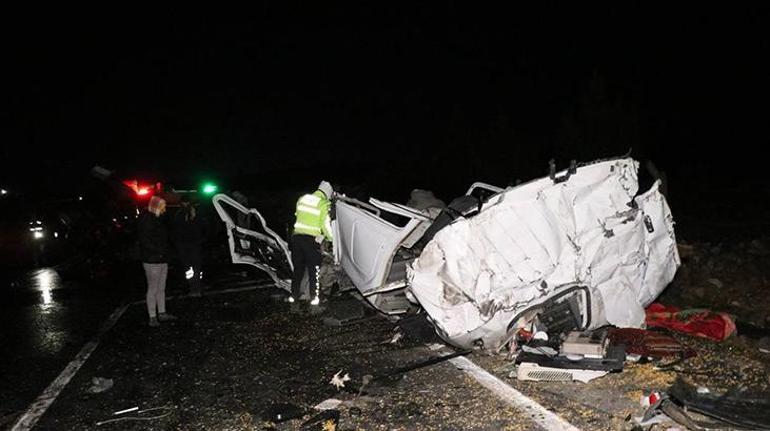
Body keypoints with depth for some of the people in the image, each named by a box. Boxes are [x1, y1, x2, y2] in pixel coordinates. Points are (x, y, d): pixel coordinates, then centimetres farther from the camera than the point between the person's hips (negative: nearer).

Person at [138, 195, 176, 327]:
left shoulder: (158, 219, 15)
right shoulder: (146, 220, -14)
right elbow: (145, 241, -22)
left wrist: (165, 253, 12)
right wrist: (159, 251, -22)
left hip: (162, 260, 9)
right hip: (152, 261, -9)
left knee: (161, 288, 15)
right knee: (153, 290, -2)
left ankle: (162, 313, 24)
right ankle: (152, 318, 4)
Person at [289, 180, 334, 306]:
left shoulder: (302, 199, 9)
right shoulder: (324, 204, -6)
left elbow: (298, 215, 13)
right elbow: (325, 225, -8)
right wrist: (331, 238, 5)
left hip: (297, 236, 5)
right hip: (312, 240, -4)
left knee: (298, 268, 16)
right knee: (314, 270, 7)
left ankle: (294, 295, 22)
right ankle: (316, 297, 10)